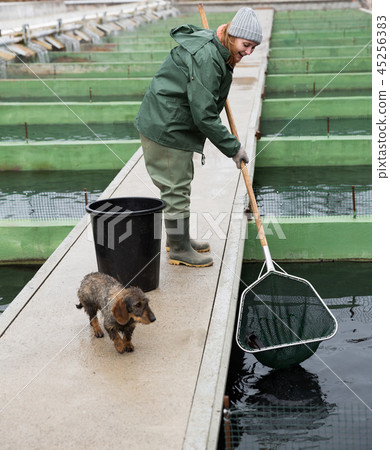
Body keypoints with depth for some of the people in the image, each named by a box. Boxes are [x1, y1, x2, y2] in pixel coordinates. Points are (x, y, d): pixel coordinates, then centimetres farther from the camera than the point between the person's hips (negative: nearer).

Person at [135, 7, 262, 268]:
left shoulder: (216, 53, 7)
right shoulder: (206, 58, -25)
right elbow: (204, 115, -26)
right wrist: (233, 147, -19)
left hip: (173, 126, 11)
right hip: (166, 130, -11)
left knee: (182, 184, 21)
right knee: (176, 190, -1)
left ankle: (178, 239, 36)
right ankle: (179, 249, 13)